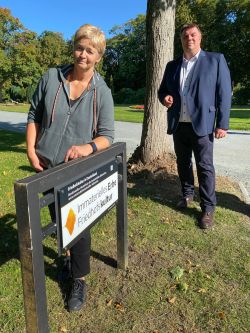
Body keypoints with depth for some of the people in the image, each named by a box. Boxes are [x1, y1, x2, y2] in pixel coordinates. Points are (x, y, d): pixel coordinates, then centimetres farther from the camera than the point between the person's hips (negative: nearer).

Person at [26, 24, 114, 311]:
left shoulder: (102, 92, -8)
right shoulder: (51, 78, -3)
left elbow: (107, 135, -10)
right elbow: (34, 116, 5)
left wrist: (88, 147, -30)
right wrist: (31, 151, -5)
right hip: (46, 167, 3)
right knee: (57, 219, 20)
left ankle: (79, 280, 24)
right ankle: (73, 251, 50)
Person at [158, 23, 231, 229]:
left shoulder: (215, 60, 1)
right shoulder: (172, 65, 13)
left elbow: (224, 93, -3)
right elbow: (162, 90, 20)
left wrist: (222, 124, -10)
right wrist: (164, 98, -5)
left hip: (201, 124, -4)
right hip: (178, 125, 5)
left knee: (205, 166, -2)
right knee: (183, 163, 15)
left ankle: (208, 208, 8)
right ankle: (187, 194, 34)